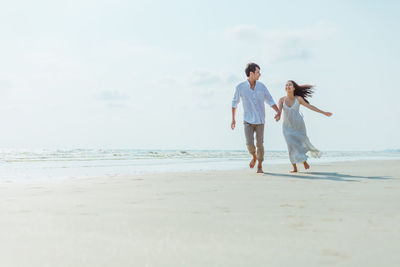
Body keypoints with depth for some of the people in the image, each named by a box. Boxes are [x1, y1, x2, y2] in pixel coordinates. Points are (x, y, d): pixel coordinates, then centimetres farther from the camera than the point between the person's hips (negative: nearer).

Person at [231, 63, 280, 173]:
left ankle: (260, 166, 18)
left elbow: (270, 101, 2)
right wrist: (233, 119, 5)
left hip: (260, 121, 1)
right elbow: (235, 102, 5)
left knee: (260, 144, -2)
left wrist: (278, 112, -16)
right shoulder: (240, 87, -8)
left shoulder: (261, 86, -3)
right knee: (250, 143, -15)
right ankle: (254, 156, 19)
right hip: (248, 121, -1)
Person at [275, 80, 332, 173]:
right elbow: (279, 111, -20)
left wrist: (324, 112, 2)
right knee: (292, 146, -8)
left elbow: (310, 106, 0)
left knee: (302, 143, 10)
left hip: (299, 125, 0)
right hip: (287, 127, 0)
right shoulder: (282, 100, -7)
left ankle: (304, 160, 39)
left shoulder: (298, 98, -7)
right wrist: (278, 116, -45)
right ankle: (294, 168, 1)